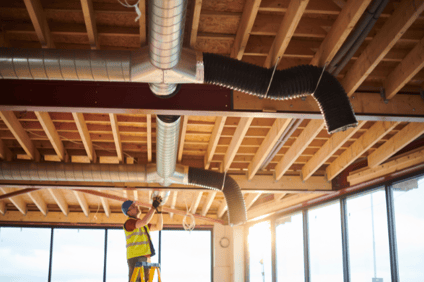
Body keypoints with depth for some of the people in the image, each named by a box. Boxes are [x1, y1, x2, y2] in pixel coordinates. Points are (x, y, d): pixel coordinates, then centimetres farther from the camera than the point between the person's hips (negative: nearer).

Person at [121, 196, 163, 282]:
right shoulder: (129, 222, -6)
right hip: (135, 259, -9)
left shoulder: (141, 224, 24)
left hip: (145, 259, 9)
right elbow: (144, 222, -25)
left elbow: (158, 227, 23)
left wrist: (159, 212, 9)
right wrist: (153, 207, -19)